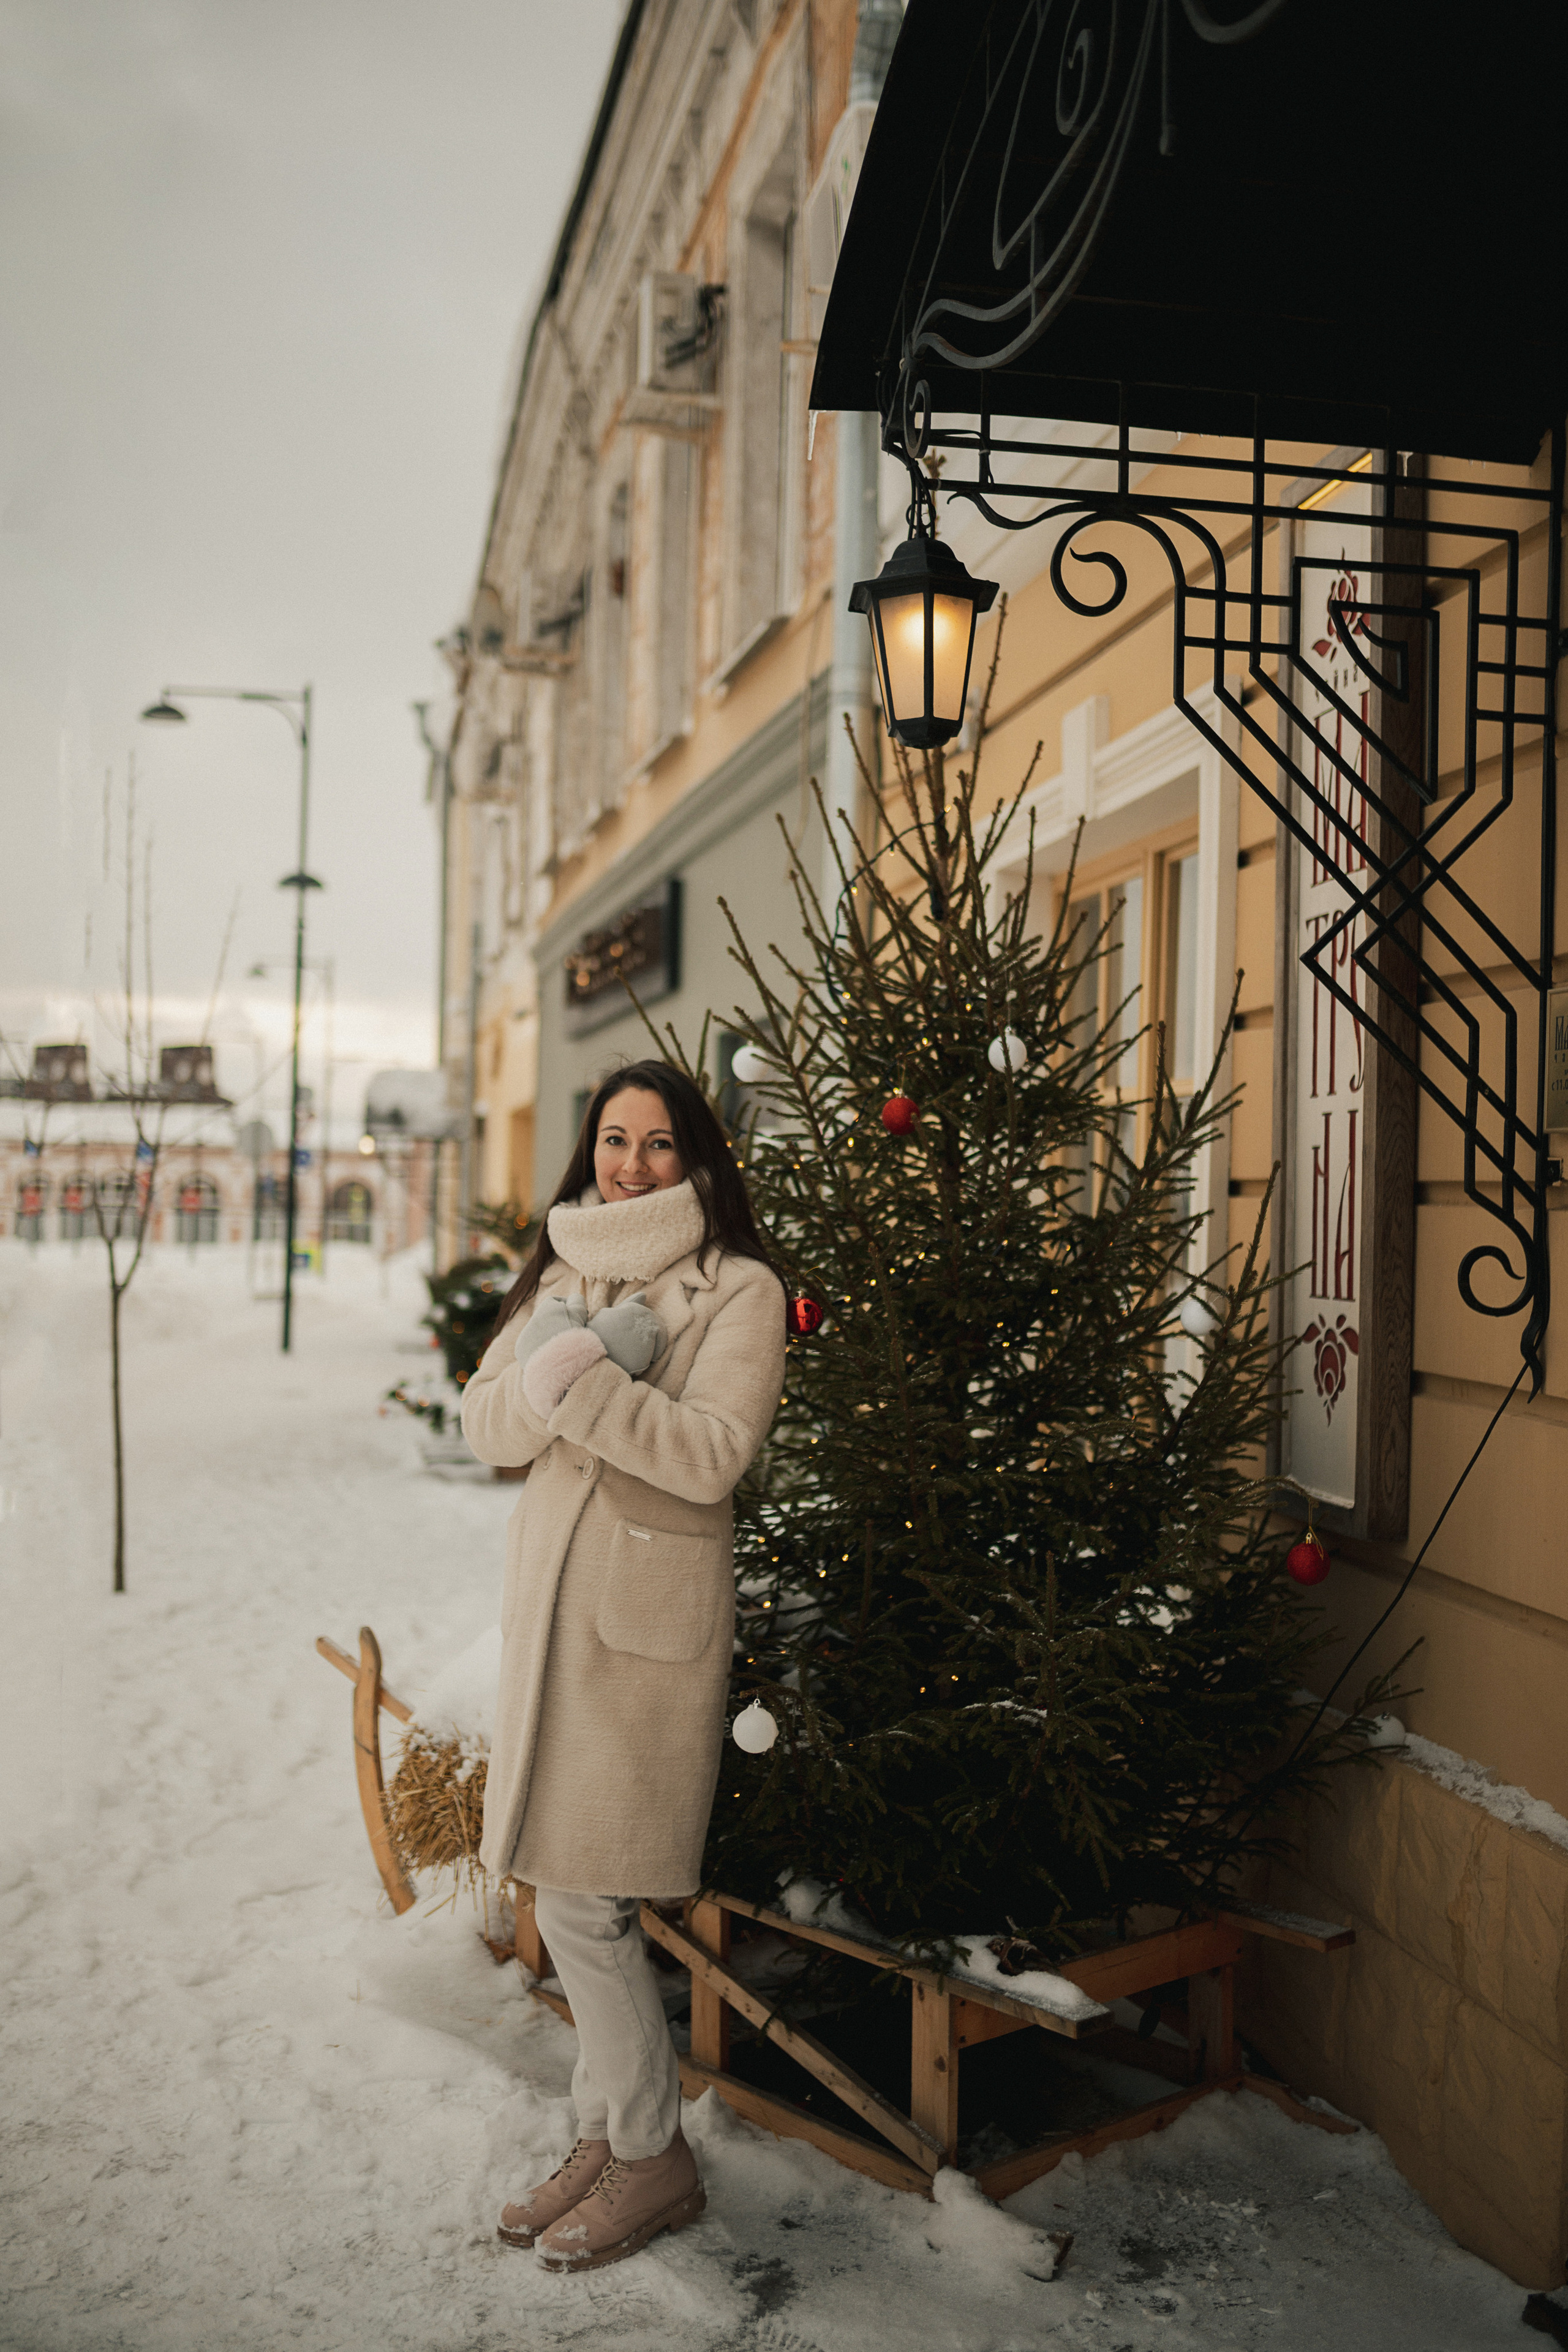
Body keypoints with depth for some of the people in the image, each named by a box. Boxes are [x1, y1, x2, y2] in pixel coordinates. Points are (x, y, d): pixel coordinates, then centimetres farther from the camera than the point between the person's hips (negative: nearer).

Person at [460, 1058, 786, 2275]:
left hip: (654, 1606, -7)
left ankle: (653, 2160, 18)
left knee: (583, 1905, -2)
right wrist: (570, 1362, -14)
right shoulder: (563, 1276, 13)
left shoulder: (739, 1288, -7)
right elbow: (488, 1425, 5)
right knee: (579, 1902, 14)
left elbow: (711, 1453, -18)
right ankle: (610, 2136, 32)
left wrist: (581, 1379, -21)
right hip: (551, 1592, 7)